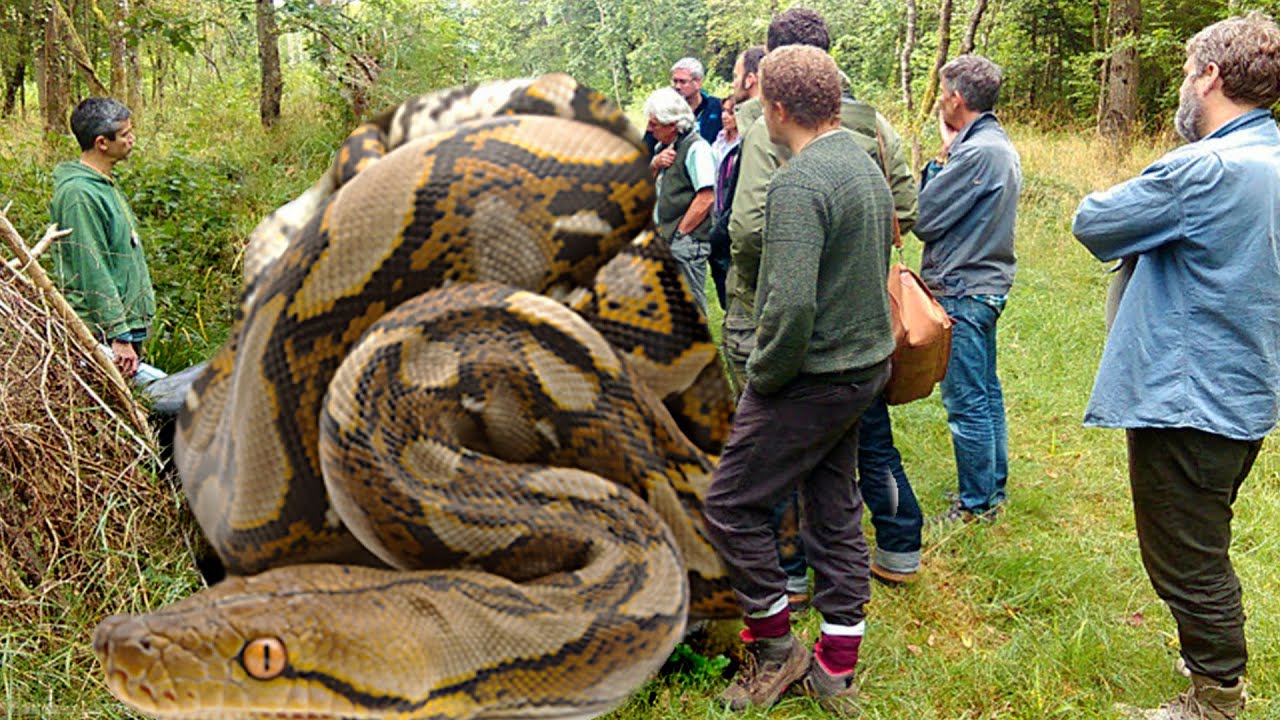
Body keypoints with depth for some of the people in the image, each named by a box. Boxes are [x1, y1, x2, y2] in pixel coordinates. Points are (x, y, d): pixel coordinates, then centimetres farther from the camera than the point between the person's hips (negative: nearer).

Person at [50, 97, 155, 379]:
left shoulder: (104, 184, 13)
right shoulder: (79, 194, -18)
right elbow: (92, 274, -21)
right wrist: (120, 336, -21)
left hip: (128, 322, 10)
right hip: (103, 334, -10)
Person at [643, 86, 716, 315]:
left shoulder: (696, 148, -13)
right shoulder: (663, 147, 15)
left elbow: (706, 198, -19)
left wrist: (679, 233, -14)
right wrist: (655, 165, -1)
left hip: (687, 242, -9)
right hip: (663, 240, 9)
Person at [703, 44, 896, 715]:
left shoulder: (798, 184, -21)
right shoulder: (865, 165, 10)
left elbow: (790, 306, -30)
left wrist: (764, 375, -14)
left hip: (813, 376, -10)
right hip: (864, 363, 10)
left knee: (731, 503, 4)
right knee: (834, 507, 16)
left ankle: (774, 646, 18)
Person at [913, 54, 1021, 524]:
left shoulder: (978, 152, -20)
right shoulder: (1000, 144, 12)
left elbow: (924, 218, -17)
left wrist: (941, 156, -6)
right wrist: (948, 155, 0)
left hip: (963, 291, -11)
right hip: (986, 284, 11)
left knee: (966, 402, -1)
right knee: (986, 393, 18)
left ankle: (977, 504, 9)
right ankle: (994, 488, 30)